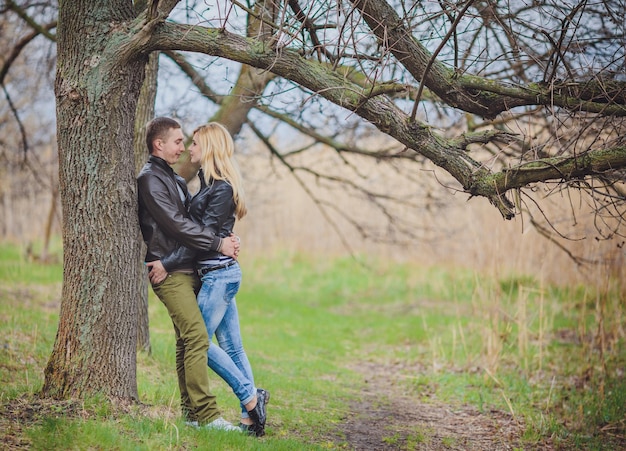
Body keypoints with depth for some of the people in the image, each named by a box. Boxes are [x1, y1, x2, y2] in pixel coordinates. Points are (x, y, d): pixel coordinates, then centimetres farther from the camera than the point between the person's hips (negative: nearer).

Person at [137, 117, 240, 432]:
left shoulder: (174, 179, 23)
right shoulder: (149, 179, -7)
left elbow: (190, 220, 21)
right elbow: (175, 224, -16)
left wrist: (224, 241, 3)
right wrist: (218, 243, -13)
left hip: (187, 270, 9)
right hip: (169, 272, -9)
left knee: (187, 340, 9)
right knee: (197, 335, -16)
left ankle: (190, 411, 13)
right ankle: (206, 415, -18)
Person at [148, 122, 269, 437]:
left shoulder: (221, 188, -13)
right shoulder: (210, 184, 16)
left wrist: (168, 263, -18)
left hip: (219, 273, -9)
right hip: (219, 273, 9)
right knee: (232, 347, 7)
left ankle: (251, 399, -2)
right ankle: (251, 416, 9)